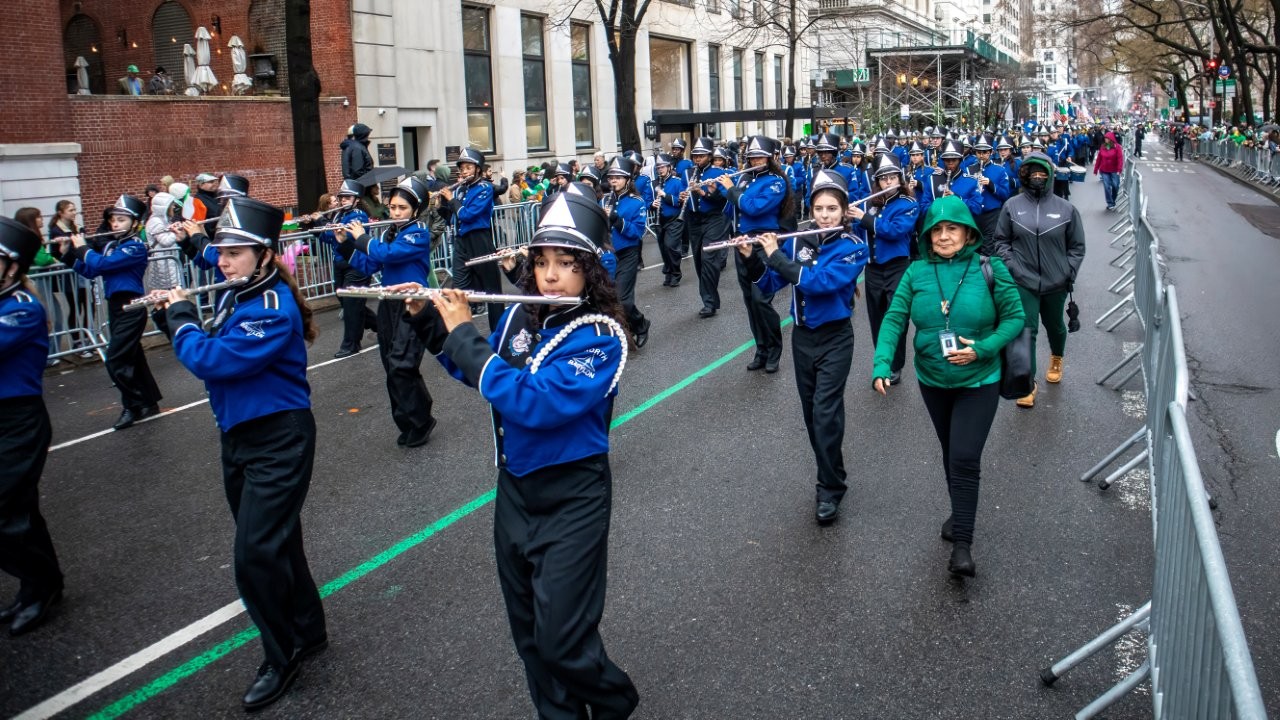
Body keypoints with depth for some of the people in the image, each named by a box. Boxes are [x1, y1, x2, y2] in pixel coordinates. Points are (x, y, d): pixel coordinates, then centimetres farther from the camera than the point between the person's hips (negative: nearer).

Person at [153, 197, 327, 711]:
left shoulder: (274, 307, -20)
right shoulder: (232, 299, 7)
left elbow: (213, 360, -27)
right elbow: (205, 357, 11)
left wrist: (181, 317, -11)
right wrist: (179, 317, -2)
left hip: (279, 440, -9)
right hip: (238, 437, 9)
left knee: (256, 555, -7)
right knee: (274, 543, 18)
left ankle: (282, 657, 13)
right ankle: (308, 632, 35)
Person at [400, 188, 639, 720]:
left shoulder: (600, 336, -18)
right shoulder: (520, 315, 0)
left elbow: (532, 402, -30)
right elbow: (479, 373, 17)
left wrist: (463, 333, -24)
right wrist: (429, 322, 3)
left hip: (572, 497, -6)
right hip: (514, 489, 6)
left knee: (561, 640, -2)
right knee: (527, 631, 16)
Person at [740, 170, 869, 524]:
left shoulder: (853, 247, -12)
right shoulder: (798, 241, 1)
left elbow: (819, 282, -27)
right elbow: (769, 285, 3)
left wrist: (776, 255, -24)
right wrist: (752, 258, -14)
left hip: (834, 339, -5)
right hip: (802, 336, 5)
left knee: (825, 412, -11)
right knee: (810, 411, 12)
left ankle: (830, 489, 1)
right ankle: (830, 472, 30)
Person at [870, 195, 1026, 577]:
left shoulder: (990, 269, -11)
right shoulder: (916, 272, -5)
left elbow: (1014, 317, -7)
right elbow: (894, 319, -8)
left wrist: (982, 349, -22)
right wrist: (882, 363, -23)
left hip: (979, 381, -3)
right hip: (932, 380, 4)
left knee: (965, 458, -10)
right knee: (951, 453, 19)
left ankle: (962, 545, -3)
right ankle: (960, 513, 41)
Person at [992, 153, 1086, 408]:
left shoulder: (1065, 208, -3)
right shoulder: (1012, 206, -3)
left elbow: (1077, 246, 4)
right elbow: (1001, 240, 4)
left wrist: (1069, 272, -4)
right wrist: (1010, 267, -6)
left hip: (1056, 282, 1)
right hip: (1023, 281, -1)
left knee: (1054, 325, 20)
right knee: (1026, 330, -5)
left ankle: (1057, 358, 51)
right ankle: (1028, 383, 4)